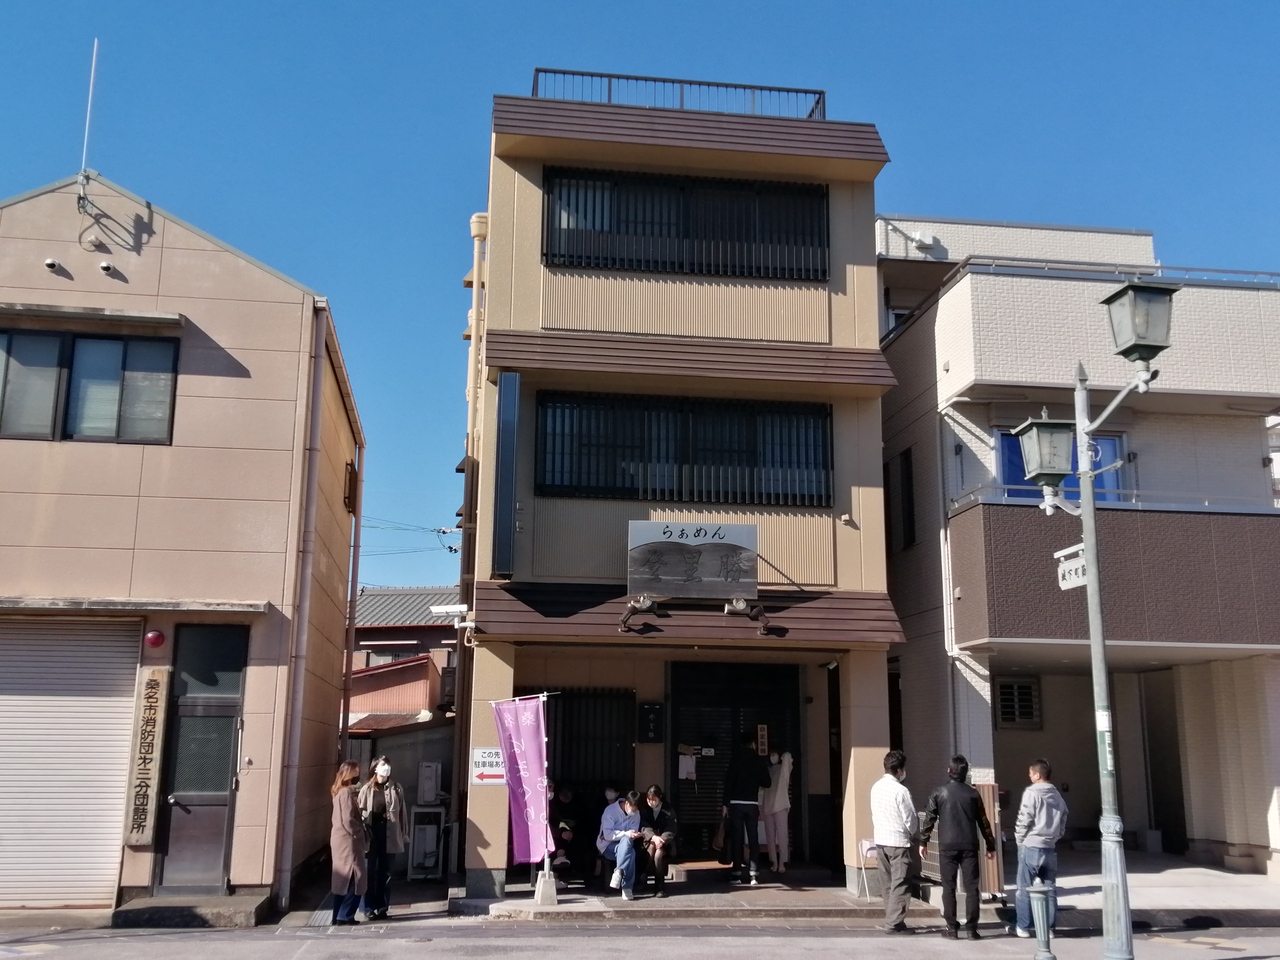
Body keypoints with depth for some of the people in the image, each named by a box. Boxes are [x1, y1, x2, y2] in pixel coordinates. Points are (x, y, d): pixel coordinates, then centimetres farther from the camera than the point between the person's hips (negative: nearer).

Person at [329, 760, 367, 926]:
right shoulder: (347, 792, -16)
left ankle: (339, 916, 16)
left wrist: (360, 831, 11)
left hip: (341, 841, 9)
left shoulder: (340, 792, 12)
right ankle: (344, 917, -2)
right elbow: (348, 820, -21)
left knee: (343, 880, 13)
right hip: (348, 841, -9)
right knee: (355, 880, -3)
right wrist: (360, 834, -9)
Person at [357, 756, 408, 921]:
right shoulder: (366, 789, 0)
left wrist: (404, 833, 4)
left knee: (385, 872, 9)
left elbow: (402, 812, 6)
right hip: (371, 834, -2)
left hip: (389, 835, 2)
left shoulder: (396, 789, 4)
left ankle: (382, 907, 17)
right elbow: (359, 811, -1)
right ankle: (368, 908, 10)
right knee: (369, 871, 2)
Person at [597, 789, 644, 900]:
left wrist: (633, 835, -22)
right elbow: (607, 835, -20)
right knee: (630, 852, -34)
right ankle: (626, 887, -36)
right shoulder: (610, 810, -15)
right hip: (607, 845, -4)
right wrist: (625, 834, -31)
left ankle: (619, 872, -41)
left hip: (624, 844, 4)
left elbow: (632, 833, 2)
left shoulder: (636, 813, 0)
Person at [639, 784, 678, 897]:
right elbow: (644, 827, -10)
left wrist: (661, 840, -29)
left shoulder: (668, 811, -1)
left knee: (658, 854, -33)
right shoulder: (644, 809, 4)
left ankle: (660, 886, -25)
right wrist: (653, 837, -29)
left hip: (664, 842, -1)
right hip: (649, 841, 1)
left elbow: (671, 831, -10)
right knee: (651, 848, -35)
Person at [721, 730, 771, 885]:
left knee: (736, 838, 3)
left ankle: (736, 874, 2)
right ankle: (754, 874, -1)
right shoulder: (760, 760, 4)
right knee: (753, 839, 5)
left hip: (736, 803, -1)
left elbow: (728, 780, -6)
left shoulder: (735, 758, -1)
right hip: (752, 804, 1)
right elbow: (766, 783, 11)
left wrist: (725, 803, -3)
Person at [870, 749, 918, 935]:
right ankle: (894, 923, -4)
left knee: (889, 884, 13)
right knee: (900, 885, -2)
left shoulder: (876, 787, 5)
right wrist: (911, 833, 8)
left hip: (880, 840, 7)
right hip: (898, 842, -7)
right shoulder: (901, 791, -17)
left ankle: (892, 920, 18)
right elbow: (911, 820, -12)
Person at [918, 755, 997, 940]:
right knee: (971, 887, 5)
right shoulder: (972, 794, 3)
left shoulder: (939, 793, -2)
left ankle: (951, 928, 5)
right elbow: (983, 822, 7)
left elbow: (929, 819, -2)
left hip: (947, 846, -1)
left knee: (949, 888, 5)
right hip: (969, 846, 1)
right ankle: (971, 929, 4)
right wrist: (990, 845, 15)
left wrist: (923, 842, 8)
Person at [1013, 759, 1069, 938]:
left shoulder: (1031, 793, -11)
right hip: (1050, 848, 6)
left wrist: (1019, 839, 1)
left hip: (1030, 847, -6)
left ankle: (1023, 927, 6)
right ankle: (1049, 927, 11)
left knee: (1025, 888, 3)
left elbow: (1024, 820, -13)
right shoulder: (1058, 796, 9)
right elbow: (1062, 823, 10)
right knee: (1049, 889, 9)